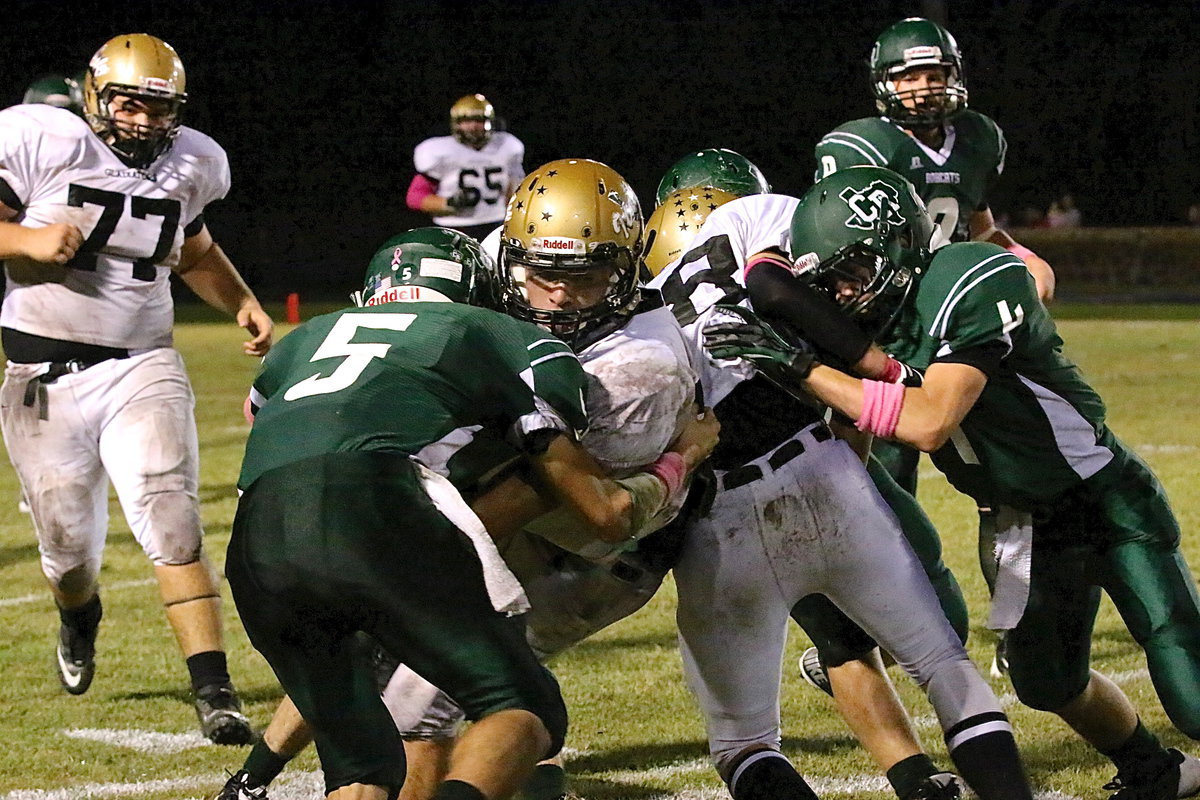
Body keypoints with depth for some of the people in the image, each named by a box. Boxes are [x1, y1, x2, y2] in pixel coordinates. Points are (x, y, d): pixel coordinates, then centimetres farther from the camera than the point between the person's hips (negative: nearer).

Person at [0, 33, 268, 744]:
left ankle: (214, 690, -18)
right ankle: (80, 617, 48)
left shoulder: (188, 165, 4)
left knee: (173, 529, -16)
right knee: (70, 545, 12)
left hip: (143, 370, 1)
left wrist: (243, 302, 6)